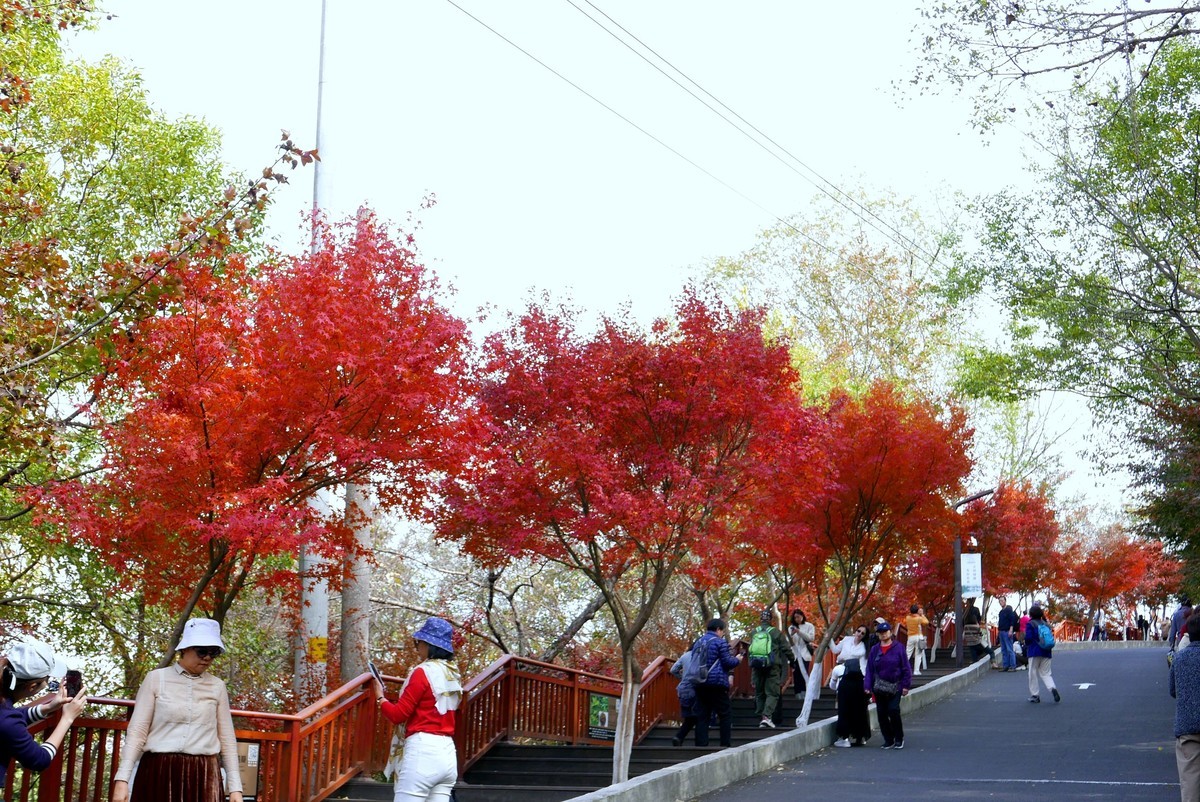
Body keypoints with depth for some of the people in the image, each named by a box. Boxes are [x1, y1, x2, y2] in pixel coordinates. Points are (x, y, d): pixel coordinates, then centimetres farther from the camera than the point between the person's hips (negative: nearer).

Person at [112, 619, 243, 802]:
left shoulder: (217, 687, 9)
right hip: (159, 773, -1)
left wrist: (235, 786, 5)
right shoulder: (156, 679, 3)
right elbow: (137, 731, 0)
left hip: (203, 776, 1)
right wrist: (122, 779, -8)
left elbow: (227, 739, 11)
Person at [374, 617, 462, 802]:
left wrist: (380, 698, 10)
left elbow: (398, 714, -7)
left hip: (423, 751, -8)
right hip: (448, 753, 8)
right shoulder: (452, 674, 15)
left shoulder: (423, 672, -7)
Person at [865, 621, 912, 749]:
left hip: (895, 687, -3)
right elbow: (869, 669, 6)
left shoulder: (898, 648, -3)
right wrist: (867, 686, 0)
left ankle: (899, 739, 7)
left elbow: (906, 668, -1)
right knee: (882, 714, 4)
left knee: (893, 711, -10)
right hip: (879, 688, 3)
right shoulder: (875, 650, 6)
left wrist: (906, 685, -5)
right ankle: (888, 740, 15)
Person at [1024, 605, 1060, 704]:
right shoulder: (1046, 624, 9)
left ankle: (1034, 695, 9)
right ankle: (1053, 687, -17)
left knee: (1033, 673, 6)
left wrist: (1026, 646, 5)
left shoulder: (1030, 624, -8)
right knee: (1045, 673, 10)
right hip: (1046, 652, 5)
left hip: (1034, 652, -5)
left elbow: (1028, 637, -14)